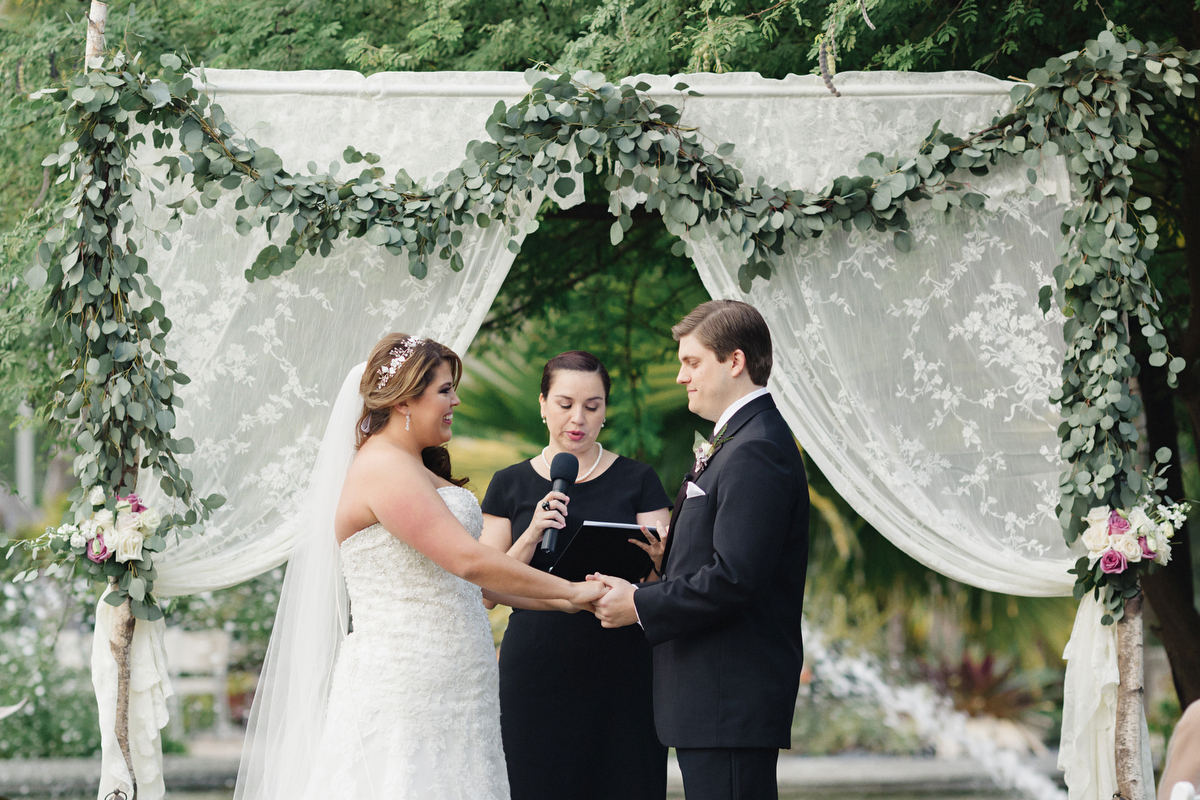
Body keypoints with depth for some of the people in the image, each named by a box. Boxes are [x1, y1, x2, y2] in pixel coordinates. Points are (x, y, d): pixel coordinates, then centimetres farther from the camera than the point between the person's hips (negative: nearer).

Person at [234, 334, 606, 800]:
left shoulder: (418, 472, 19)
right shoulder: (383, 468, -13)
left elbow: (461, 577, 19)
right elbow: (469, 561, -19)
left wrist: (556, 599, 13)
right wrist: (570, 591, -11)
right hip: (404, 687, -9)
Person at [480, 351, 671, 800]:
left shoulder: (637, 481, 8)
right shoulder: (511, 486, 9)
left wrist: (657, 558, -18)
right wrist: (532, 535, -11)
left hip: (620, 673, 0)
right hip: (536, 672, 0)